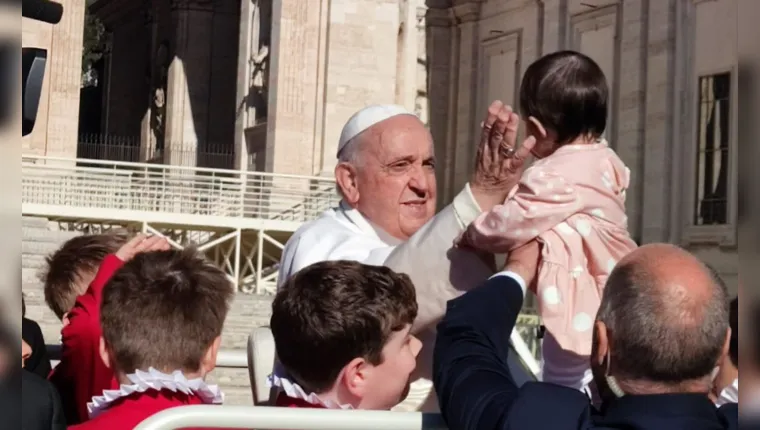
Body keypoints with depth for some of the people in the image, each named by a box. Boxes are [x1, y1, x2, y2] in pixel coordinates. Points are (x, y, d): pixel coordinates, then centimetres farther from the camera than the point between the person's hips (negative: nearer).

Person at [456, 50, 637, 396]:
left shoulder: (555, 178, -21)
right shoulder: (604, 159, 7)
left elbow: (509, 225, -16)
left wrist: (467, 234, 2)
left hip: (581, 302, -10)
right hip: (609, 293, 10)